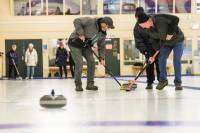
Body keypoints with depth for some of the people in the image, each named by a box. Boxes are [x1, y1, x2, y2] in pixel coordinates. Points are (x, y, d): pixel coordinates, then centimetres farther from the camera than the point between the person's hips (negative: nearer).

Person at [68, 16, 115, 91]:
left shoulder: (103, 34, -2)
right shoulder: (91, 21, -25)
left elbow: (101, 46, 7)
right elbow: (77, 21, -27)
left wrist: (101, 58, -3)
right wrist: (80, 33, -31)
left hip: (86, 45, 7)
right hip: (75, 43, -7)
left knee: (91, 62, -4)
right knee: (79, 63, -15)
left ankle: (90, 84, 7)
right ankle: (78, 85, -1)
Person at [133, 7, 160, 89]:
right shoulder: (136, 28, -8)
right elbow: (138, 41, -12)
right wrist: (144, 50, -23)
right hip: (149, 47, 2)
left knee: (159, 63, -2)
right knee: (149, 64, -2)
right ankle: (150, 82, 5)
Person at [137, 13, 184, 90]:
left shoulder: (160, 18, -34)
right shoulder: (149, 30, -12)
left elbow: (175, 19, -35)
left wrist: (170, 33, -33)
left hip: (177, 41, -6)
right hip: (165, 43, 6)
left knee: (177, 61, -8)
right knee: (161, 59, -5)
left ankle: (178, 82, 2)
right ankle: (163, 80, 9)